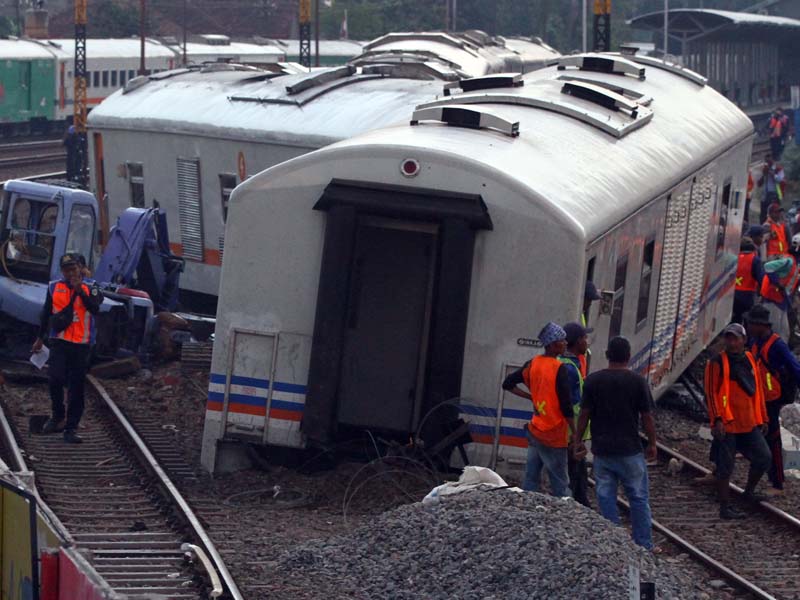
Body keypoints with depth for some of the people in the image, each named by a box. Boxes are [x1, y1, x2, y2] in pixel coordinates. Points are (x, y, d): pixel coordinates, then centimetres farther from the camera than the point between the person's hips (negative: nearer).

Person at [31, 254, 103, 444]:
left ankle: (71, 428, 5)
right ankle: (57, 415, 9)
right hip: (59, 342, 0)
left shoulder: (90, 289, 5)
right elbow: (46, 313, 18)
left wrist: (80, 291, -24)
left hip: (81, 344, 0)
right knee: (56, 379, -16)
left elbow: (95, 309, -14)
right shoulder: (54, 287, 9)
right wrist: (40, 338, 22)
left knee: (76, 387, 1)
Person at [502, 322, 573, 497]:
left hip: (535, 432, 7)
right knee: (560, 486, -3)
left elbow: (508, 384, 12)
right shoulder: (560, 369, -16)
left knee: (531, 480, 10)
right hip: (554, 436, -7)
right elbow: (566, 406, -18)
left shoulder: (532, 364, 4)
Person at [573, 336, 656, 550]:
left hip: (602, 450, 2)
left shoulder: (592, 381, -3)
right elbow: (646, 416, -4)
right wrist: (652, 443, 7)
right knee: (638, 498, 7)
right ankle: (644, 546, 9)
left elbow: (584, 414, -1)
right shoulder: (638, 381, -7)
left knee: (606, 498, 8)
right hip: (630, 450, -2)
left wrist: (578, 440, 10)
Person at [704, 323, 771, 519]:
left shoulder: (750, 360, 11)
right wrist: (717, 420, -18)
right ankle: (725, 507, 7)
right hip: (726, 424, -6)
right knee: (725, 467, 0)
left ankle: (749, 491, 28)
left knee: (763, 458, 5)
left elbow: (758, 391, 18)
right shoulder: (717, 363, -7)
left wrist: (762, 419, 18)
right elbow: (711, 393, -10)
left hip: (749, 424, 6)